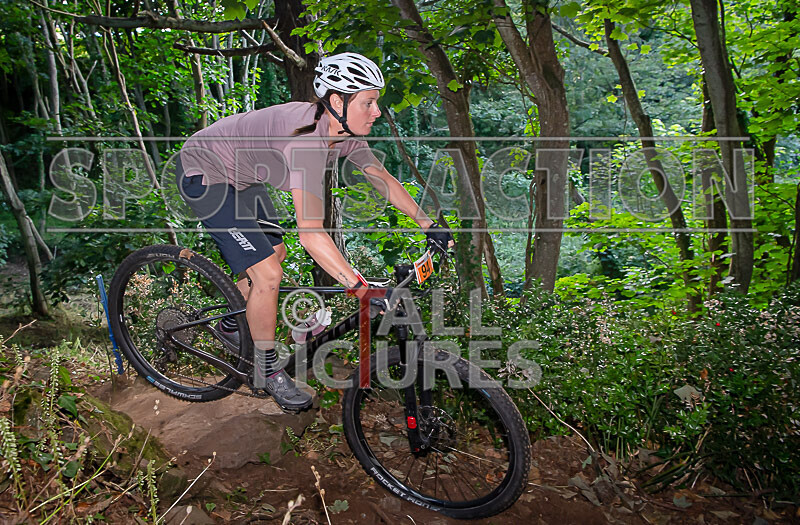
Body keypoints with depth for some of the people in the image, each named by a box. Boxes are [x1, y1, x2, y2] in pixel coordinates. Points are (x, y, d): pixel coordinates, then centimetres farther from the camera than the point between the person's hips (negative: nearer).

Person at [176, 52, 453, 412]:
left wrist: (429, 226, 1)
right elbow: (311, 234, -44)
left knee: (275, 253, 17)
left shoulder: (342, 131, -10)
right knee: (268, 273, -12)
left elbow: (383, 180, 2)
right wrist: (364, 290, -44)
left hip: (240, 176, 9)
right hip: (204, 176, -9)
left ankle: (233, 325, 40)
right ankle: (267, 370, 10)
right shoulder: (306, 139, -36)